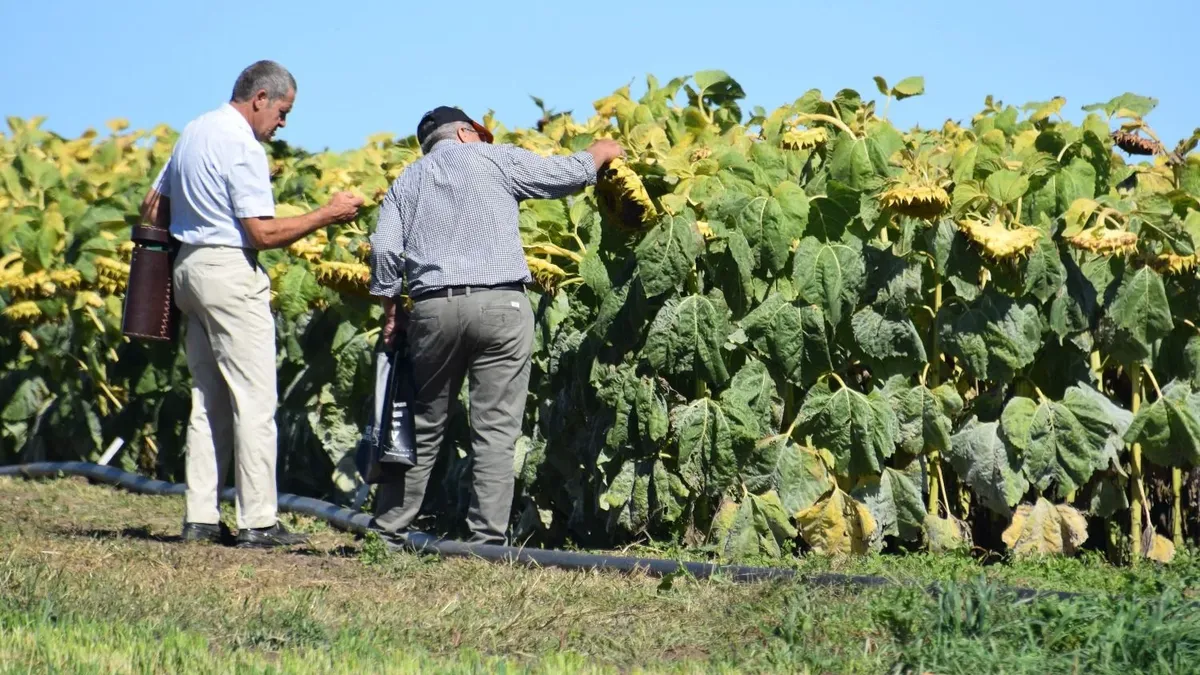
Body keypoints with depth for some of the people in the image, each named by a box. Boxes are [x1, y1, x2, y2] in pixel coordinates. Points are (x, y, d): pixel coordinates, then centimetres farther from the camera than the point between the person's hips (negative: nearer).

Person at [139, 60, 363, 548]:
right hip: (231, 273, -9)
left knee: (208, 399, 10)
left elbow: (153, 208, 20)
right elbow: (263, 233, -18)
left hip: (188, 266, 9)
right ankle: (258, 522, -8)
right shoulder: (242, 147, -14)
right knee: (253, 399, -7)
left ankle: (199, 518, 8)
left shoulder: (193, 132, 15)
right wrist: (327, 215, -12)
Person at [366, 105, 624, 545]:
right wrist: (598, 155, 33)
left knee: (423, 427, 13)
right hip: (500, 306, -4)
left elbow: (384, 248, 6)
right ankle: (487, 537, -7)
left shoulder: (407, 183, 18)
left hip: (433, 308, 4)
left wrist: (390, 312, 11)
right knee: (495, 432, -3)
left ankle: (387, 529, 15)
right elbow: (567, 174, 13)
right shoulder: (496, 160, 8)